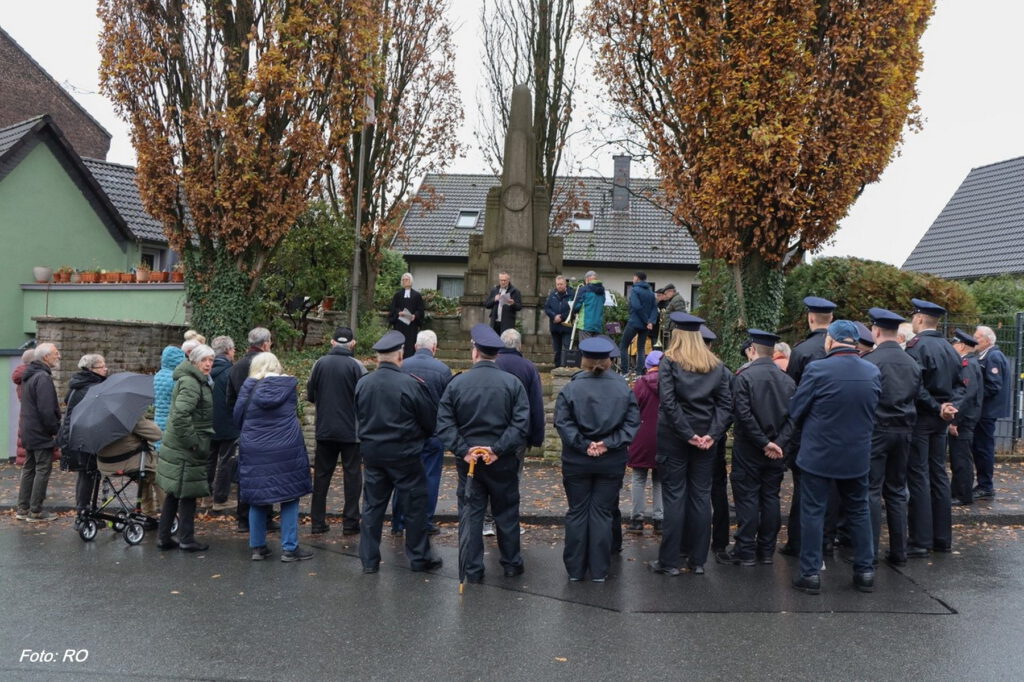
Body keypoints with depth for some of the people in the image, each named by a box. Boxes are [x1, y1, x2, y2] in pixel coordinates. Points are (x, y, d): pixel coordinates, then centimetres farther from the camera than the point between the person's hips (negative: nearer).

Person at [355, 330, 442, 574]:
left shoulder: (362, 384, -3)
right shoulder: (411, 384, -16)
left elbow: (359, 418, 10)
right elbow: (431, 420, -6)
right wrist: (418, 434, 14)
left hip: (372, 453, 4)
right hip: (404, 454, -4)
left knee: (372, 506, 13)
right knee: (415, 505, 9)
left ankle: (369, 559, 18)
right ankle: (419, 557, 19)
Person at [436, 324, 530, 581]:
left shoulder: (457, 383, -5)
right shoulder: (513, 383, -6)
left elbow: (444, 424, -8)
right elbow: (521, 423, -13)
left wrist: (463, 450, -11)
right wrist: (499, 449, -14)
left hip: (468, 460, 0)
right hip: (503, 462, 0)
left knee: (471, 514, 9)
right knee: (506, 513, 14)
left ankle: (473, 570, 14)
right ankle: (511, 564, 26)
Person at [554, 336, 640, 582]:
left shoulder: (570, 389, -8)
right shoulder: (623, 388, -1)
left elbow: (563, 423, -15)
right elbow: (632, 423, -5)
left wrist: (583, 445, -14)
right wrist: (609, 444, -12)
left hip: (576, 461, -1)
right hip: (612, 461, 1)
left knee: (577, 512, 10)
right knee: (602, 513, 9)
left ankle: (575, 569, 17)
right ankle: (599, 570, 13)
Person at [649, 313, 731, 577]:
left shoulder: (669, 361, -5)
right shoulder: (716, 365, 7)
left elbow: (668, 401, -15)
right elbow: (725, 403, -1)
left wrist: (688, 434, -13)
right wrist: (713, 434, -8)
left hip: (674, 437, -3)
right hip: (706, 438, 3)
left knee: (674, 497, 2)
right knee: (701, 496, 10)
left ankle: (669, 561, 6)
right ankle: (698, 560, 16)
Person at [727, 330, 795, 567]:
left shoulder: (744, 376, -11)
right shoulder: (788, 380, 3)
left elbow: (743, 414, -18)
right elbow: (793, 416, -2)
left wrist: (764, 442, -12)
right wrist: (778, 443, -7)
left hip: (748, 449, -4)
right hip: (777, 450, 4)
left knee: (747, 498, 1)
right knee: (771, 498, 11)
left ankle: (746, 551, 5)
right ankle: (766, 551, 17)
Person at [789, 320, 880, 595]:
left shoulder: (817, 369, -17)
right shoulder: (873, 372, -2)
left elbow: (795, 410, -10)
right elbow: (873, 412, 8)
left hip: (818, 454, -4)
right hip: (857, 455, 4)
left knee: (813, 512, 4)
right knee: (859, 511, 17)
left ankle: (810, 573, 7)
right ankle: (865, 570, 23)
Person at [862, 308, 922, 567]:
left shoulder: (870, 361, -13)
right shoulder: (912, 363, 7)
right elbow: (915, 396, 11)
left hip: (876, 430, -6)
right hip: (904, 430, 6)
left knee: (871, 491, -1)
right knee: (897, 491, 13)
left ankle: (870, 553, 1)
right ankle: (899, 552, 17)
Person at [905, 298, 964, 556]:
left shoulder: (916, 345, -14)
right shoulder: (949, 348, 11)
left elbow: (914, 386, -22)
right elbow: (959, 384, 12)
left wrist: (936, 408, -12)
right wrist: (951, 407, -1)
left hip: (920, 418, -8)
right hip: (939, 420, 8)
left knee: (918, 477, -4)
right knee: (938, 475, 13)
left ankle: (920, 541, -3)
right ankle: (942, 538, 19)